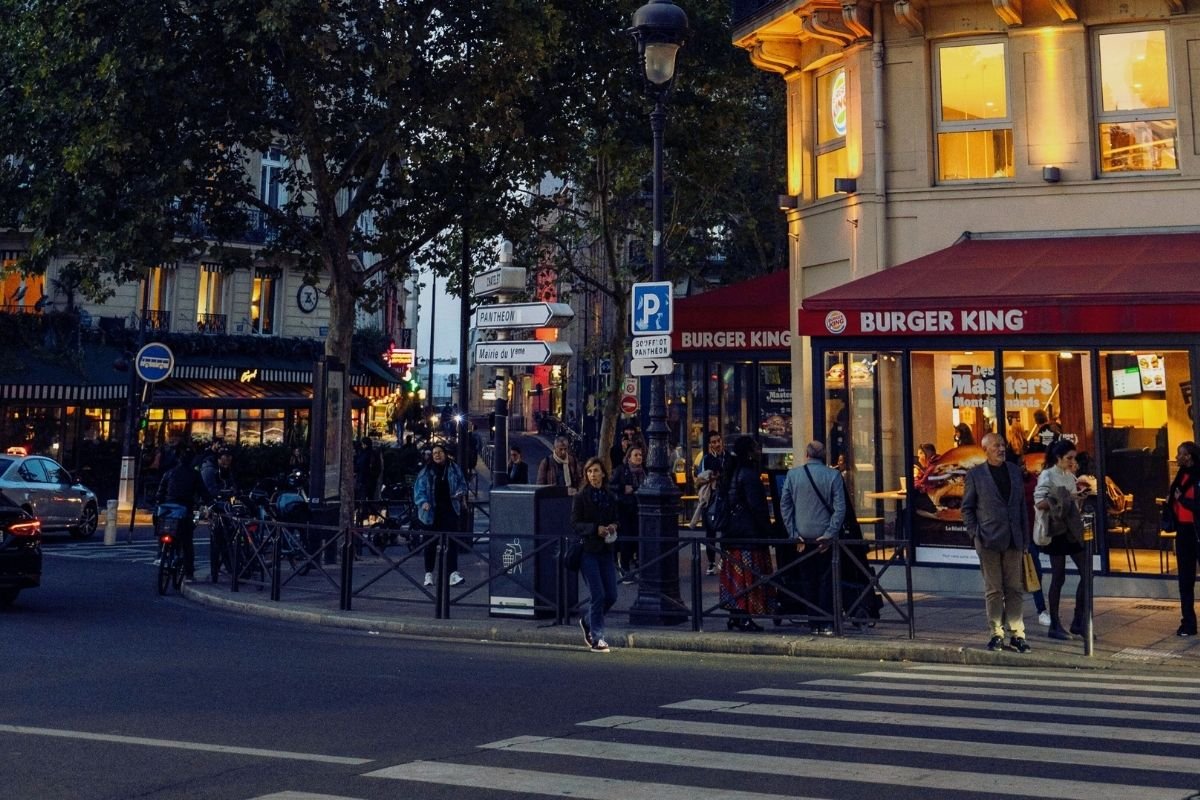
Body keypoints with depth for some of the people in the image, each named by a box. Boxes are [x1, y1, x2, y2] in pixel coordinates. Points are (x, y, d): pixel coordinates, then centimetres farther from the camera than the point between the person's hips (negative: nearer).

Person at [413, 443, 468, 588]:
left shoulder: (454, 469, 6)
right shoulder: (425, 472, 2)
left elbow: (462, 483, 16)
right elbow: (418, 489, -2)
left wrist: (461, 493, -3)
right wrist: (423, 502, -18)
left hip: (450, 511, 0)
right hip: (431, 512, 0)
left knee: (452, 542, -11)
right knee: (430, 543, 8)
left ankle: (453, 573, -14)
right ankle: (428, 574, 18)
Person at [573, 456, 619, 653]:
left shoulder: (610, 498, 10)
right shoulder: (580, 497, -3)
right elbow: (575, 523, -7)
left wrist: (613, 527, -5)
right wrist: (596, 529, -19)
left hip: (606, 550, 5)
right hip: (587, 550, -5)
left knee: (611, 596, 4)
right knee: (598, 595, -8)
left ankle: (587, 621, 29)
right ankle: (597, 639, 3)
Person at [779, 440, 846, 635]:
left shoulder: (792, 474, 0)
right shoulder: (833, 475, -4)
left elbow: (784, 505, -1)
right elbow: (840, 508, -8)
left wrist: (794, 534, 0)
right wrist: (830, 535, -6)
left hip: (803, 537, 1)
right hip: (824, 536, -1)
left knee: (808, 580, 10)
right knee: (826, 580, 6)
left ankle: (813, 623, 12)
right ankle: (825, 623, 3)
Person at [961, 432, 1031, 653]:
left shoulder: (1014, 471, 10)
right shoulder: (975, 474, 0)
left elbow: (1022, 505, 12)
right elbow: (967, 508, 3)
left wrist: (1025, 537, 8)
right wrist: (975, 534, -7)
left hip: (1013, 540, 3)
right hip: (989, 541, -3)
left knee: (1015, 589, 5)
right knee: (993, 590, 3)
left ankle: (1017, 634, 10)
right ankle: (996, 634, 10)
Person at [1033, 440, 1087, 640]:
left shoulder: (1070, 476, 12)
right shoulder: (1047, 475, -8)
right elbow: (1039, 503, -19)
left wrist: (1080, 497, 5)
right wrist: (1066, 498, -24)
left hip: (1072, 529, 7)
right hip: (1057, 531, -7)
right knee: (1058, 578, -2)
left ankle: (1078, 622, 13)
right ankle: (1054, 626, 8)